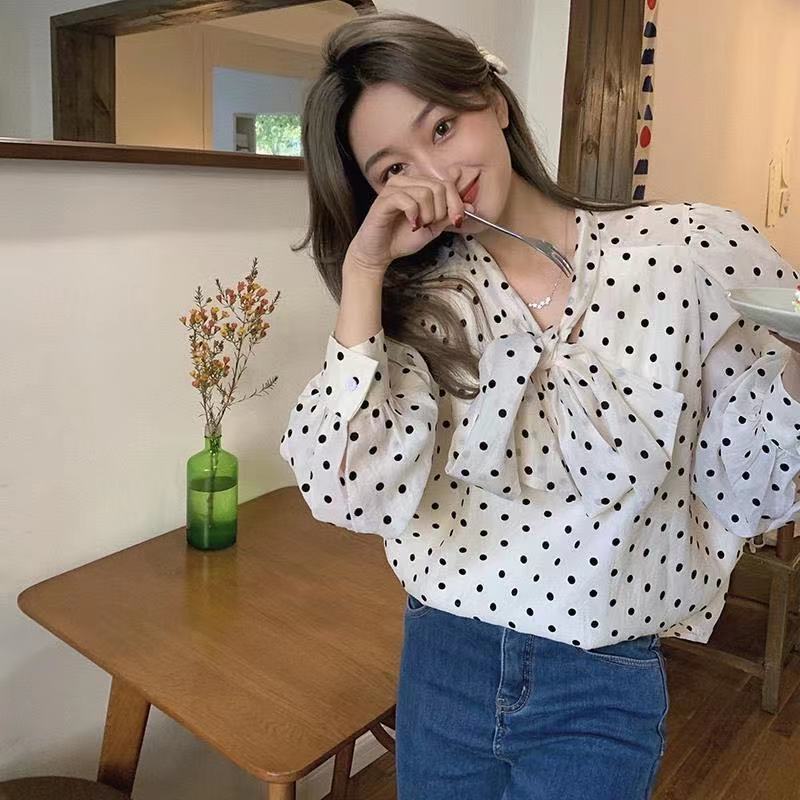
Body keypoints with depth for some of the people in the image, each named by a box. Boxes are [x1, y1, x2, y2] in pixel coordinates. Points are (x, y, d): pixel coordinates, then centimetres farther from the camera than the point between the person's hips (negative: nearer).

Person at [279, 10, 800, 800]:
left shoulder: (697, 250, -11)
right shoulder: (418, 300, -4)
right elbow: (350, 491, -20)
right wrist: (362, 270, -19)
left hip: (600, 692, -2)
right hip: (439, 661, 3)